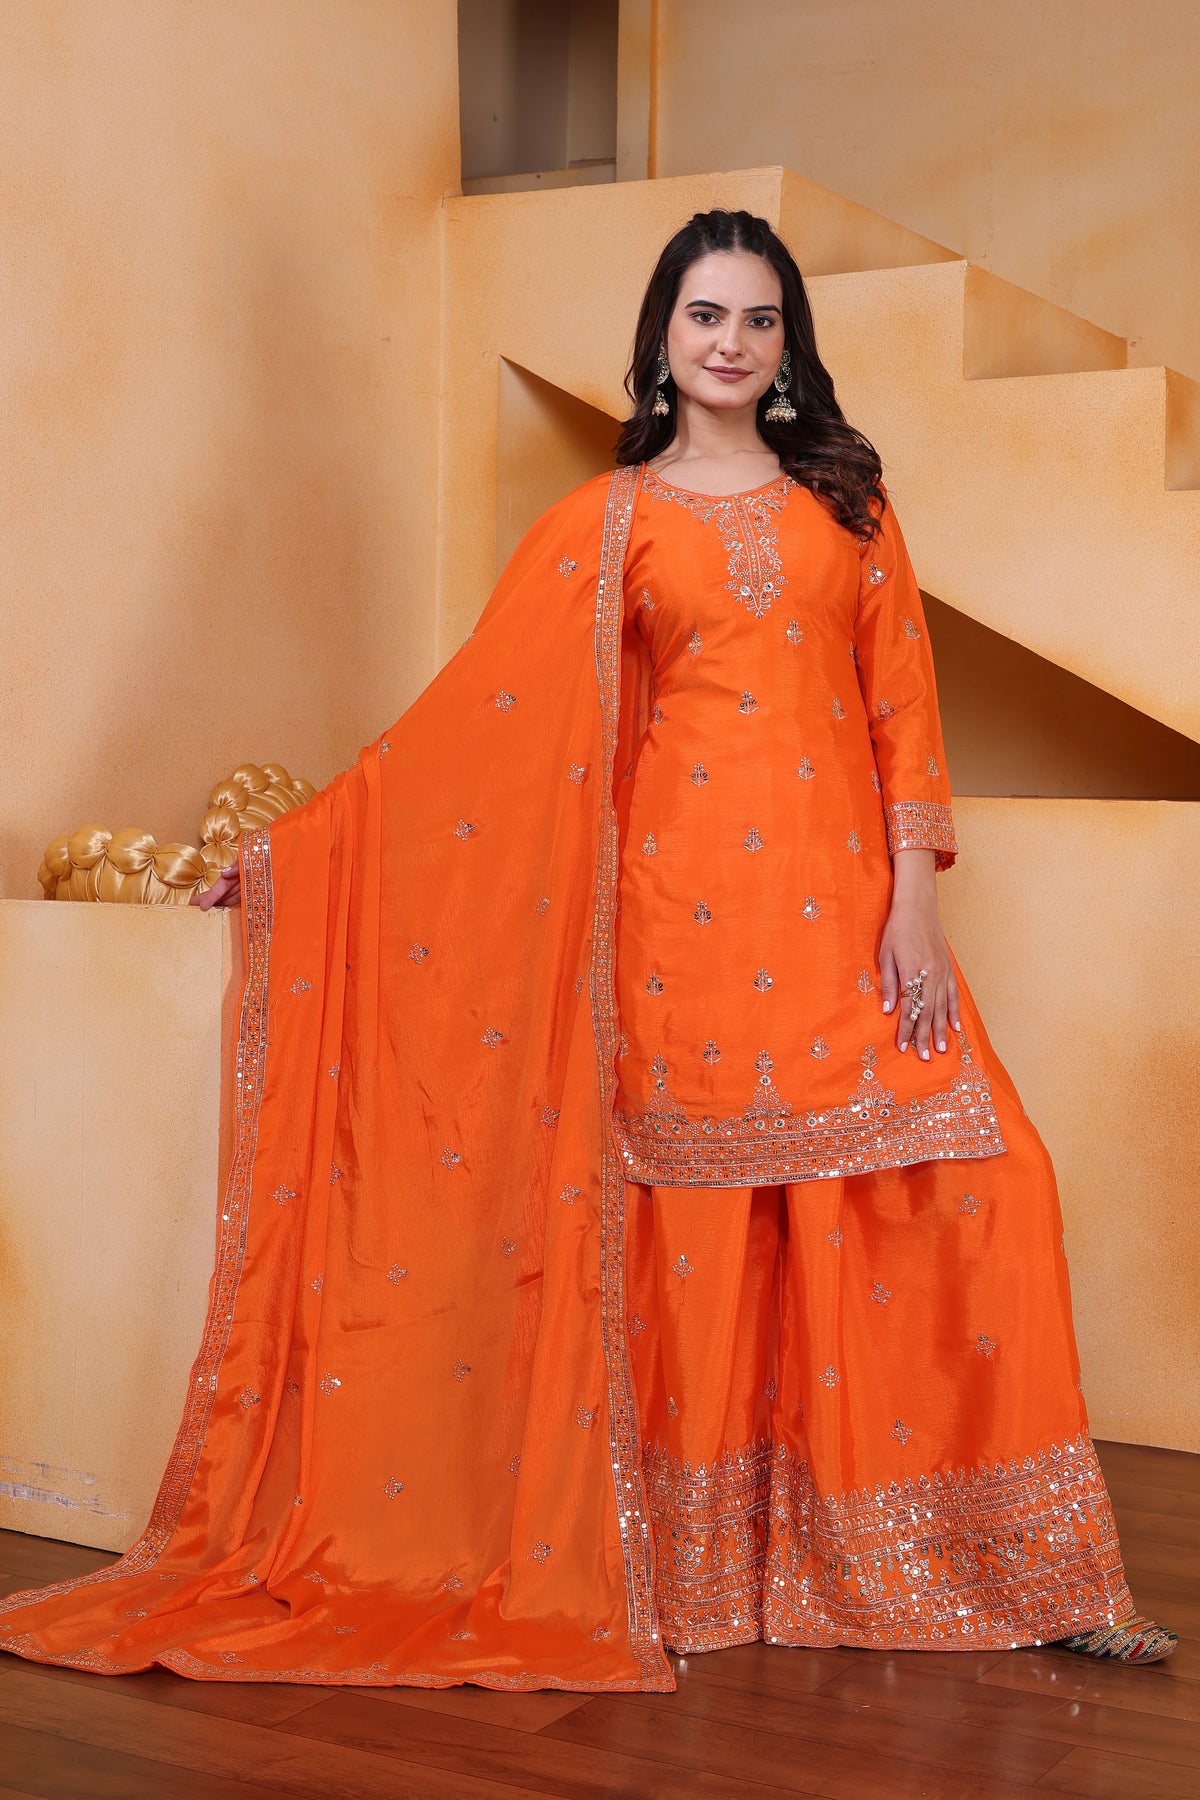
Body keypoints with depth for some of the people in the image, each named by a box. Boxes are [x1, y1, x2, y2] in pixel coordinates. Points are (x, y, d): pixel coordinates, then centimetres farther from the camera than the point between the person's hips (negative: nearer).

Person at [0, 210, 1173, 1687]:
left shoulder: (845, 503, 13)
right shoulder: (609, 521, 8)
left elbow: (902, 706, 9)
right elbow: (480, 719, 4)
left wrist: (914, 899, -2)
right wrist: (303, 845, -1)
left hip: (838, 898, 2)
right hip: (685, 898, -1)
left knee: (958, 1191, -5)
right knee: (699, 1208, 1)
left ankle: (986, 1560, 9)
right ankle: (710, 1568, 15)